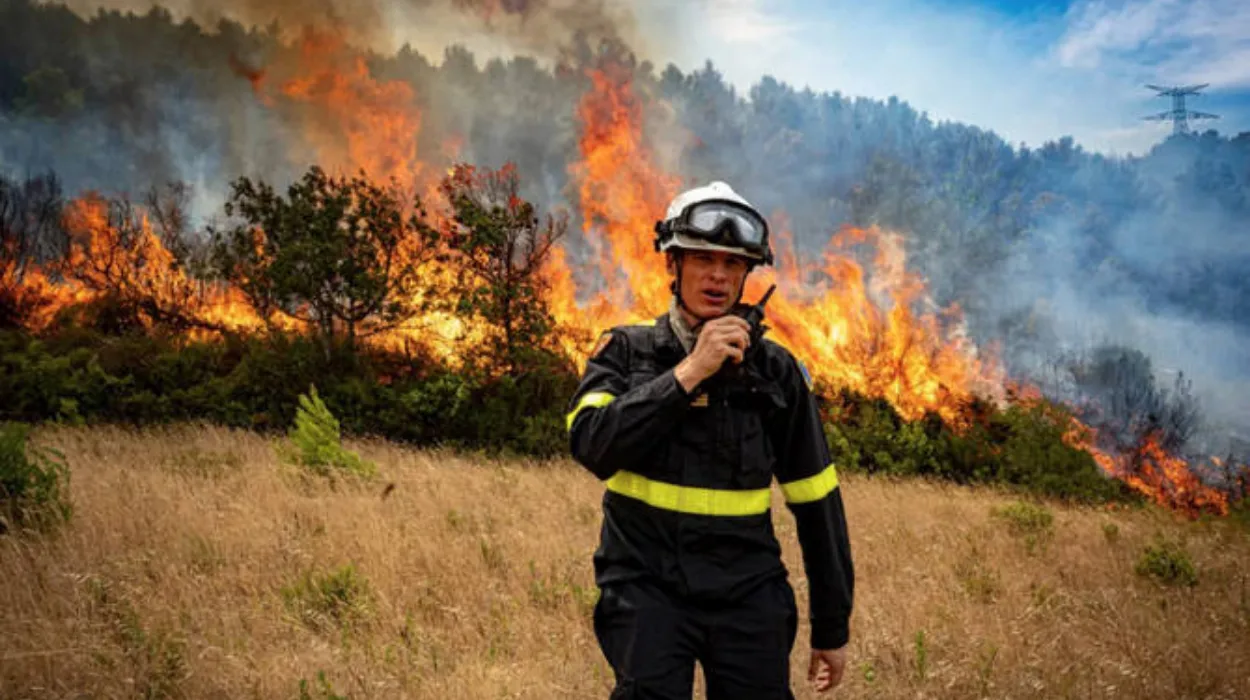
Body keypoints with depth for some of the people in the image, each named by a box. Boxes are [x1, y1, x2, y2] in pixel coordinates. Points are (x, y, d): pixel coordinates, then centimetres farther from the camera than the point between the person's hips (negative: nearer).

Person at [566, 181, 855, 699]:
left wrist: (832, 627, 10)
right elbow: (592, 444, -16)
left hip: (748, 594, 2)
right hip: (647, 587, -2)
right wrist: (688, 372, -20)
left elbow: (817, 501, 8)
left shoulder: (775, 371, 4)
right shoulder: (627, 351, 2)